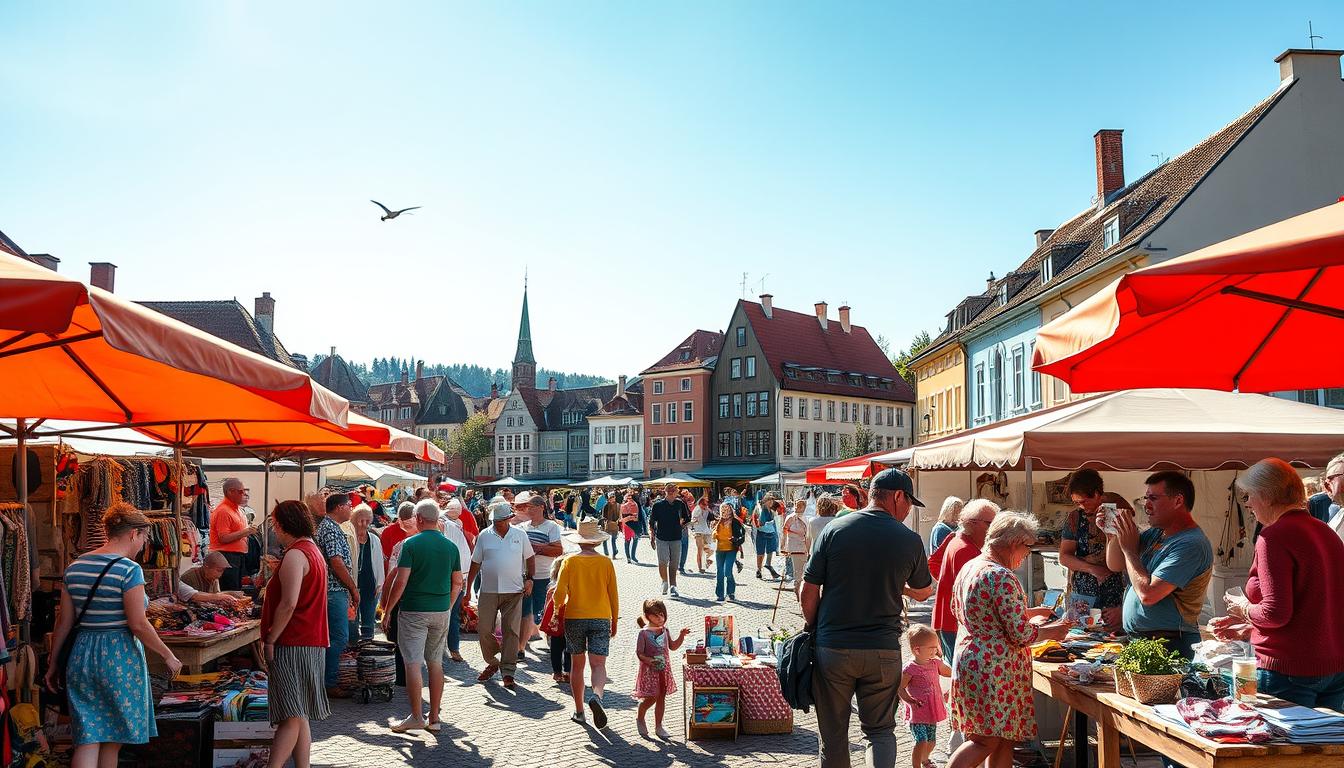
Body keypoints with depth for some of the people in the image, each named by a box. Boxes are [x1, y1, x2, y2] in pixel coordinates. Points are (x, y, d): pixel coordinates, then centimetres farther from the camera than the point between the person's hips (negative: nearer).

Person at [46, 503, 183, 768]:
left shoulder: (75, 567, 6)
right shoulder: (129, 570, -13)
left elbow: (64, 623, 9)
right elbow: (138, 625, -16)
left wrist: (53, 664, 17)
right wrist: (168, 656, -6)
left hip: (82, 654, 5)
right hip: (120, 657, -5)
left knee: (87, 740, 5)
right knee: (112, 742, 10)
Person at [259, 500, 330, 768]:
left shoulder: (295, 555, -14)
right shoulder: (313, 550, 18)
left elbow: (288, 604, -21)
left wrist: (270, 640, -15)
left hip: (293, 645, -10)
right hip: (311, 643, 10)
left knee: (291, 718, -14)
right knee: (299, 718, 13)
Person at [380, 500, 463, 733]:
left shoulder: (411, 544, -9)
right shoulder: (451, 546, 6)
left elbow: (401, 582, -13)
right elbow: (457, 584, 10)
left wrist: (387, 612, -5)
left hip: (414, 611, -5)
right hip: (441, 612, 5)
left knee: (413, 663, 0)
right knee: (435, 663, 11)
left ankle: (416, 717, -1)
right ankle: (434, 718, 14)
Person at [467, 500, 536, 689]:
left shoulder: (520, 535, 5)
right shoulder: (484, 536, 4)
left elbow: (530, 558, 14)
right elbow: (475, 563, 8)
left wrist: (529, 579, 2)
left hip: (514, 591, -1)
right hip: (488, 591, 1)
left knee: (511, 631, -2)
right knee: (483, 629, 2)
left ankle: (508, 672, 4)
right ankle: (492, 663, 25)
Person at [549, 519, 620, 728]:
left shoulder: (570, 562, -3)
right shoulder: (606, 563, 0)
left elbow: (559, 593, -6)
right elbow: (613, 596, 4)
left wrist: (558, 608, 14)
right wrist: (614, 621, 15)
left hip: (574, 618, 0)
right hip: (601, 618, 0)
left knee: (577, 665, 11)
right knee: (598, 665, -2)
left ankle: (579, 711, 15)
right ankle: (597, 696, -30)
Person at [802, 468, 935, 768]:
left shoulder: (834, 529, -4)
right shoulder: (909, 540, -3)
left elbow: (809, 591, -4)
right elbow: (923, 593, 14)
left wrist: (814, 628, 12)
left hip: (832, 649, 0)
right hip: (883, 651, 0)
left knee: (833, 734, 12)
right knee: (880, 730, 12)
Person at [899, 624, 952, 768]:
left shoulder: (936, 664, 4)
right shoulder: (910, 669, -17)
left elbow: (950, 673, 20)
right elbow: (900, 688, -14)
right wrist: (909, 700, -27)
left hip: (932, 712, 7)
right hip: (917, 713, -7)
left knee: (931, 741, 20)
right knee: (922, 741, -16)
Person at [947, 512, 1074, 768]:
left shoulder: (970, 567, 11)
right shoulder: (1002, 578, -19)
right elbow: (1020, 635, -18)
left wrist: (1027, 613, 21)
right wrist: (1050, 631, -1)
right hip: (993, 668, -10)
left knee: (1003, 739, 15)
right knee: (987, 740, -3)